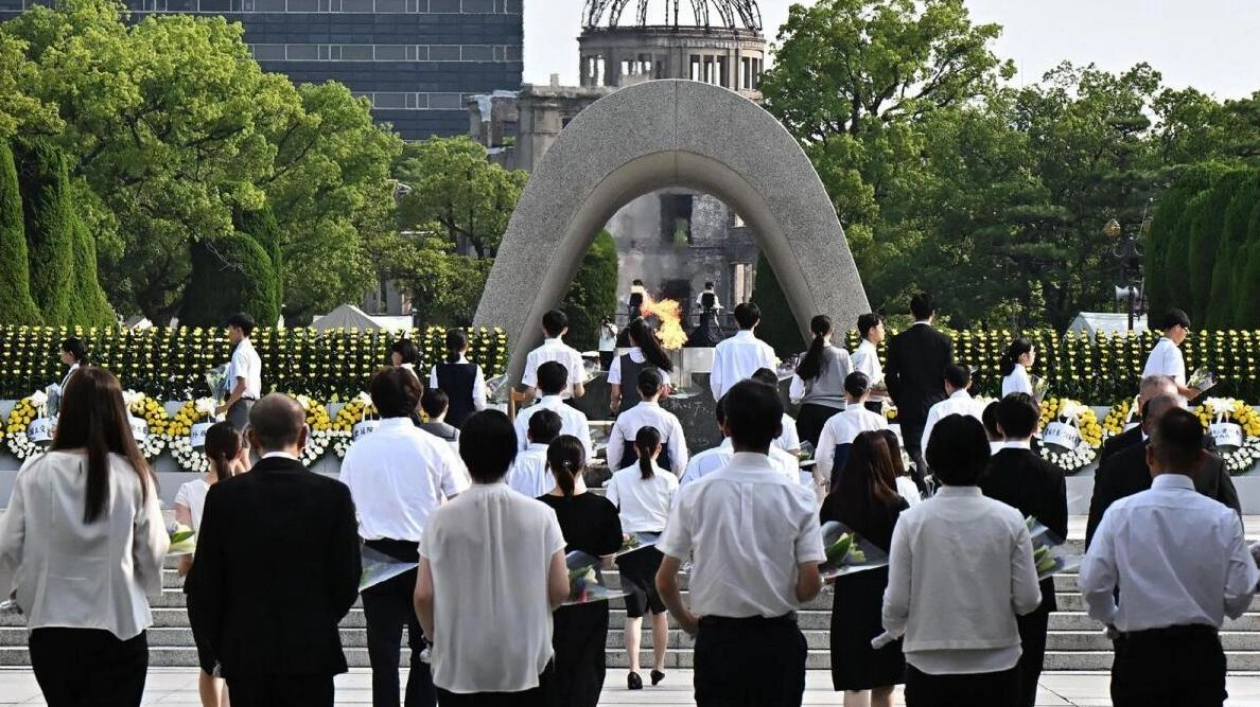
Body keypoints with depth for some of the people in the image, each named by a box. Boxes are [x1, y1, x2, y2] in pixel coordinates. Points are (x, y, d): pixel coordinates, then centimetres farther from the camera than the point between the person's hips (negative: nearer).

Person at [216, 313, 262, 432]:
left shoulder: (240, 353, -11)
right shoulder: (253, 353, 17)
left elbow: (242, 385, -20)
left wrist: (225, 406, -15)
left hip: (241, 404, -9)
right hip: (253, 403, 9)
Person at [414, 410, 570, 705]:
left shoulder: (442, 520, -7)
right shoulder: (539, 516, -7)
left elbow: (424, 595, -3)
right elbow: (560, 590, -3)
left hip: (459, 667, 0)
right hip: (527, 664, 0)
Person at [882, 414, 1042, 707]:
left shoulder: (912, 521, -6)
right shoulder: (1009, 520, -5)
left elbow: (897, 602, -5)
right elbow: (1028, 600, -5)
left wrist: (893, 628, 17)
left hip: (929, 669, -1)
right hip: (997, 665, 1)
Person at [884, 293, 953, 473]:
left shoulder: (898, 341, -4)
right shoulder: (944, 341, -5)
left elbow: (890, 377, -2)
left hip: (909, 407, 0)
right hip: (937, 405, 0)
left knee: (915, 454, -1)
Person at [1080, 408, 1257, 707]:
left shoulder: (1122, 512, -7)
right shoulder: (1223, 519, -6)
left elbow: (1093, 585, -6)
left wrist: (1113, 620, 14)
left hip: (1139, 652, 0)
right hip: (1201, 652, 1)